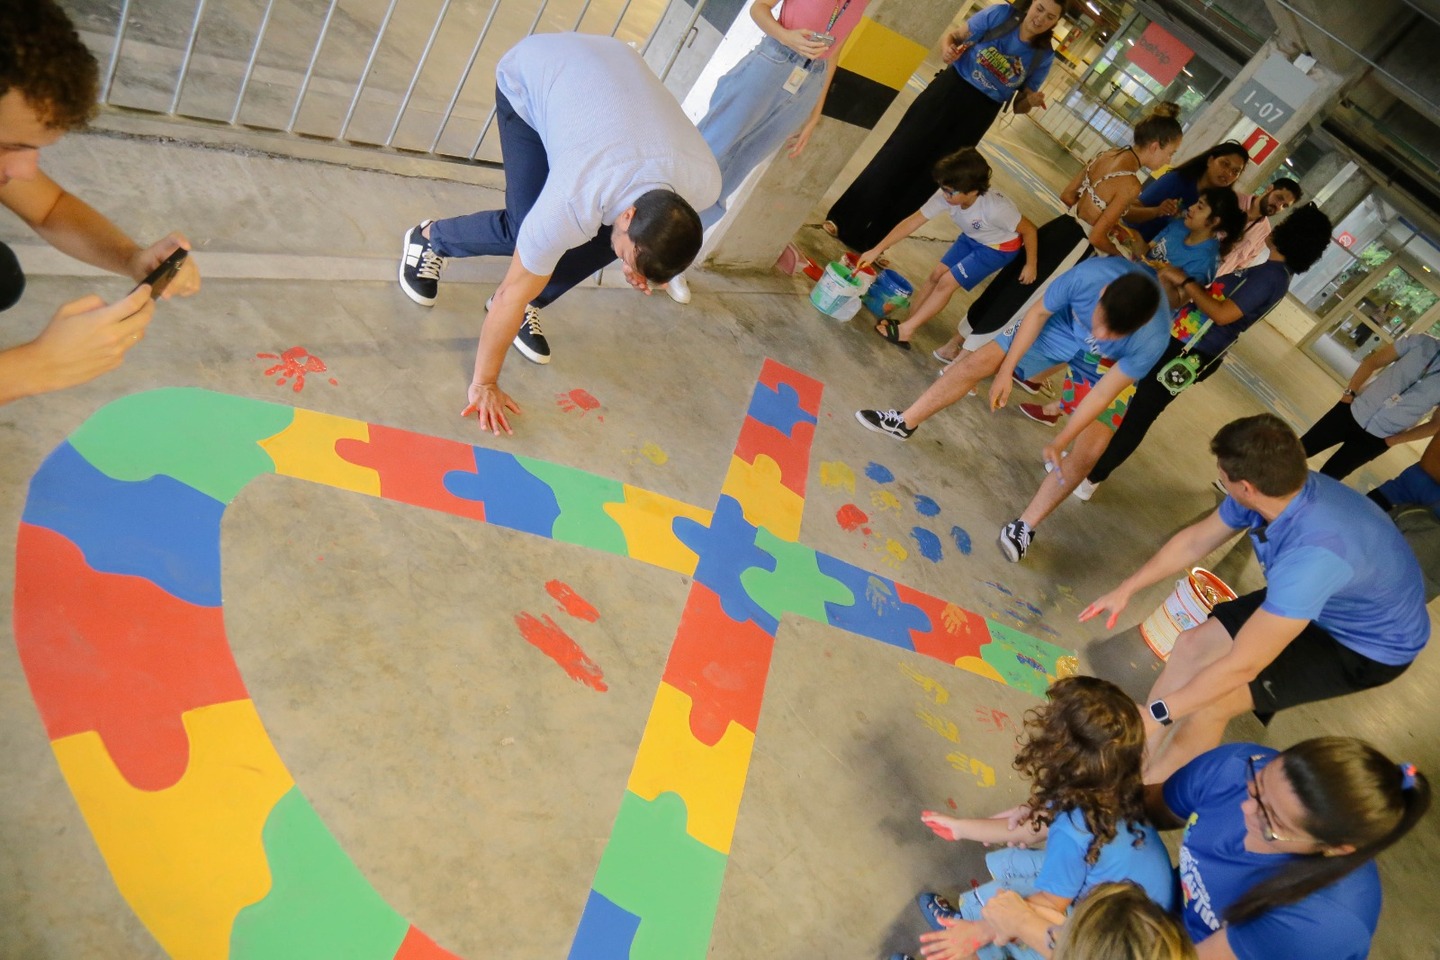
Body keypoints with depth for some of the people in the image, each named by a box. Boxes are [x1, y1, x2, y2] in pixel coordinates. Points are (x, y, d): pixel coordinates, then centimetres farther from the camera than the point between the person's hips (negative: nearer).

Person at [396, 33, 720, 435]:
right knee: (522, 231, -16)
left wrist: (635, 264, -15)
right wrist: (484, 383, -18)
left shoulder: (706, 182, -30)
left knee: (604, 241, -12)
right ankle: (430, 238, 15)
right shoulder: (574, 205, -41)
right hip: (529, 73, -4)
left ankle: (528, 308, 13)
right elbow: (511, 296, -27)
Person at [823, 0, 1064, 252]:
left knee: (924, 178, 3)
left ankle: (867, 241, 13)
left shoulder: (1043, 56, -2)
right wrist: (946, 49, -21)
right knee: (897, 157, -2)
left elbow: (1019, 105, 6)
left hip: (976, 116, 1)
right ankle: (841, 220, 8)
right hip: (947, 92, -1)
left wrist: (1031, 102, -16)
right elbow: (952, 37, 1)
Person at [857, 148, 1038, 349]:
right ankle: (909, 321, 15)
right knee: (936, 275, 3)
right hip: (972, 237, 6)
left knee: (947, 283, -10)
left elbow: (1029, 230, -26)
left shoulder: (995, 209, -41)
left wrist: (1030, 265, -15)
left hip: (999, 247, -5)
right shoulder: (947, 196, -26)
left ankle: (906, 331, -3)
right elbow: (913, 221, -21)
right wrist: (877, 250, -22)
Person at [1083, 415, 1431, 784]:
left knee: (1212, 701, -17)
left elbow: (1242, 665, -37)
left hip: (1369, 646, -7)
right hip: (1315, 602, 7)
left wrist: (1155, 713, -29)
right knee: (1192, 645, -2)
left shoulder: (1313, 555, -42)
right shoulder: (1279, 488, -18)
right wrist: (1126, 589, 3)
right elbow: (1194, 542, 0)